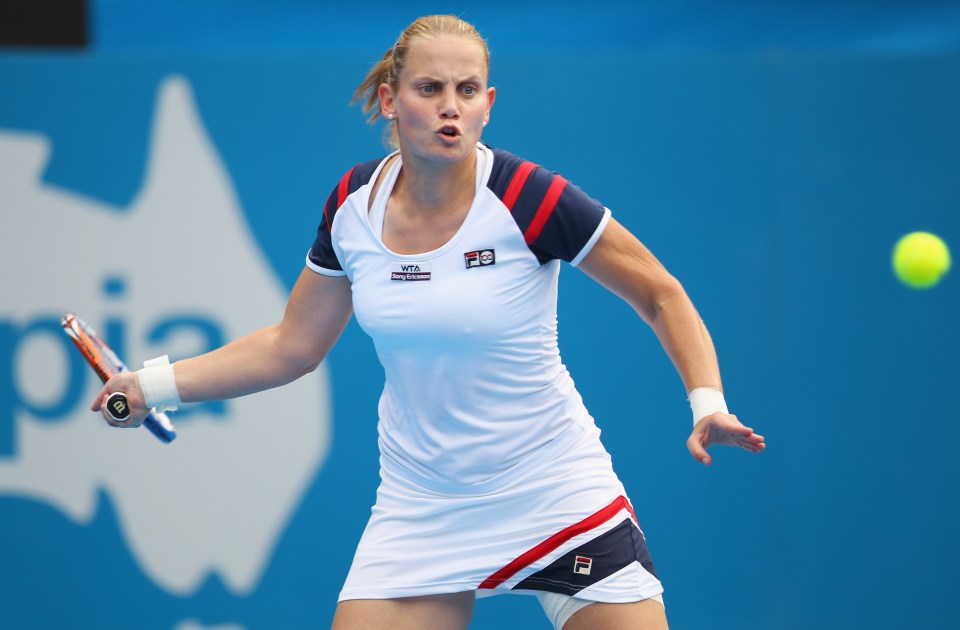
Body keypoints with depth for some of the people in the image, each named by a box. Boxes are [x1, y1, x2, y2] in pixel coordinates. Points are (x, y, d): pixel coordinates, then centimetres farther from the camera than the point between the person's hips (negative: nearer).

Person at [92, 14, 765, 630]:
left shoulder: (530, 199, -16)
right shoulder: (354, 204, -3)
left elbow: (662, 297, -5)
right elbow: (291, 348, 11)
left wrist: (707, 403, -19)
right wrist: (155, 386, 6)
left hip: (556, 496, -3)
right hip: (418, 514, 3)